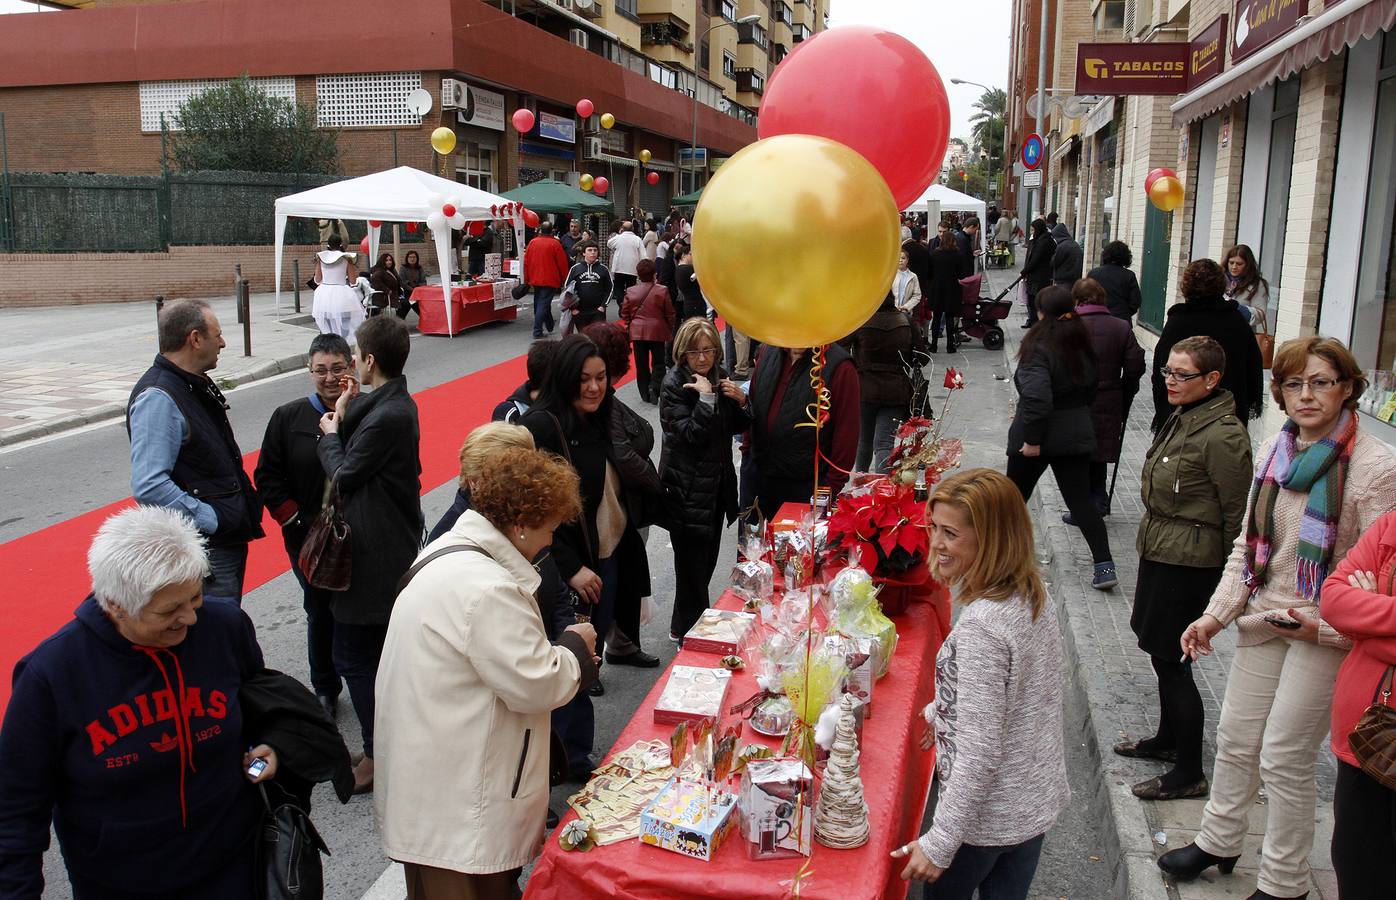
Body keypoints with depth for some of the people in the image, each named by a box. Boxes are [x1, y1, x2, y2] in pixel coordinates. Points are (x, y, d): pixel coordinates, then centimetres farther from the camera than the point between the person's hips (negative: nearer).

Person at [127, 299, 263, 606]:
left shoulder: (196, 385, 12)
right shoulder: (158, 398, -19)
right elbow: (148, 486, -27)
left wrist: (247, 499, 13)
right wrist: (213, 520, -21)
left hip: (229, 540, 10)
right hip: (201, 550, -10)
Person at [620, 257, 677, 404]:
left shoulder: (630, 292, -2)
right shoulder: (662, 291, -9)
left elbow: (624, 313, 5)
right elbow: (670, 314, -3)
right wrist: (670, 331, 10)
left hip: (637, 332, 2)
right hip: (657, 332, -2)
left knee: (641, 364, 9)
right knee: (658, 363, 8)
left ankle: (645, 393, 13)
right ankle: (655, 388, -10)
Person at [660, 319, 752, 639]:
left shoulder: (719, 377, 6)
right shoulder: (674, 384, -15)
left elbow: (739, 427, 12)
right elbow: (690, 435, -23)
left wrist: (741, 401, -7)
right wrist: (706, 398, -29)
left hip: (717, 484, 7)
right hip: (686, 489, -7)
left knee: (707, 560, 17)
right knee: (693, 566, -1)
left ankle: (683, 626, 35)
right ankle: (689, 632, 16)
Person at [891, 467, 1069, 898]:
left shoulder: (981, 626, -31)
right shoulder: (1034, 593, -5)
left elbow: (979, 754, -28)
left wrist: (939, 842, -20)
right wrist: (941, 710, 23)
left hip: (987, 816, -7)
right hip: (1037, 800, 7)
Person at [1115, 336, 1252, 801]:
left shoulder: (1222, 436, -20)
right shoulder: (1181, 419, 8)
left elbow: (1237, 514, -16)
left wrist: (1228, 579, -11)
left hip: (1189, 564, -9)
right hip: (1160, 550, 9)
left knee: (1170, 660, -1)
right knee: (1162, 654, 21)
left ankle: (1190, 773, 13)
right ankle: (1168, 739, 40)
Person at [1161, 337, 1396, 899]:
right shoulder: (1274, 452, 4)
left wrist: (1325, 625, -21)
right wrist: (1215, 615, 3)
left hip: (1325, 633, -6)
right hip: (1264, 619, 6)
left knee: (1283, 758, 3)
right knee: (1235, 739, 16)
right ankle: (1219, 842, 39)